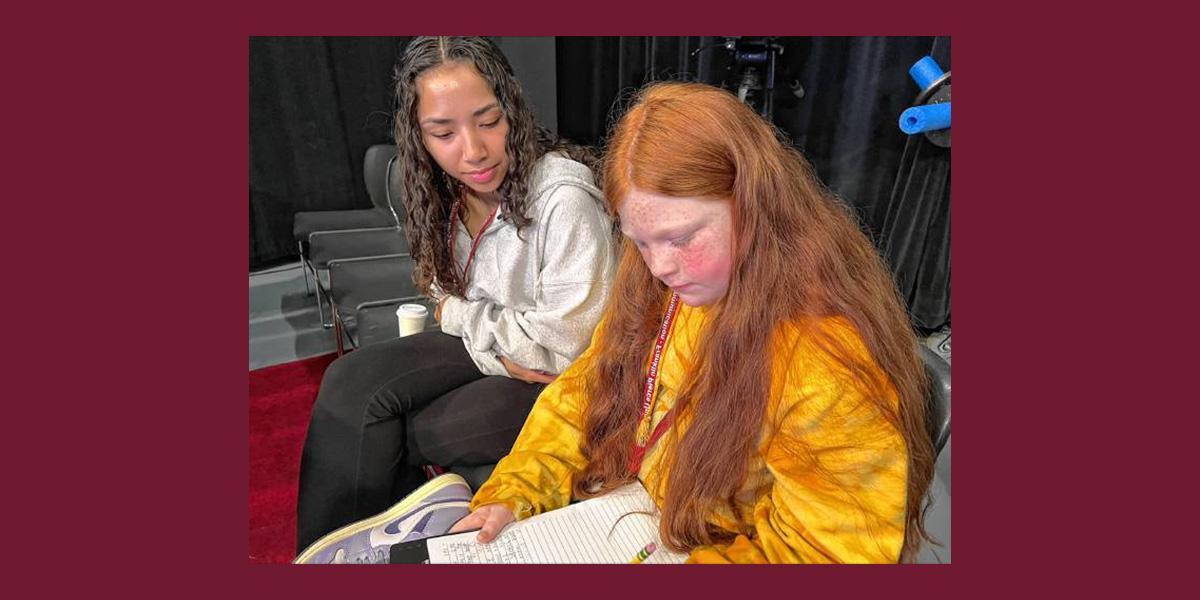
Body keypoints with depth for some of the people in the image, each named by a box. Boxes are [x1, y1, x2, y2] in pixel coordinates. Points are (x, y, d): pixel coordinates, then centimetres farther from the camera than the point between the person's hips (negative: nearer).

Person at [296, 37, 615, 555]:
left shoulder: (564, 197, -27)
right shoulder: (446, 193, -3)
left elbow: (562, 341, -24)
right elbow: (451, 304, 3)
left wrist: (464, 315, -11)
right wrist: (499, 354, -17)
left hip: (563, 379, -6)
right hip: (488, 350, 7)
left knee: (379, 434, -15)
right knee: (352, 382, -13)